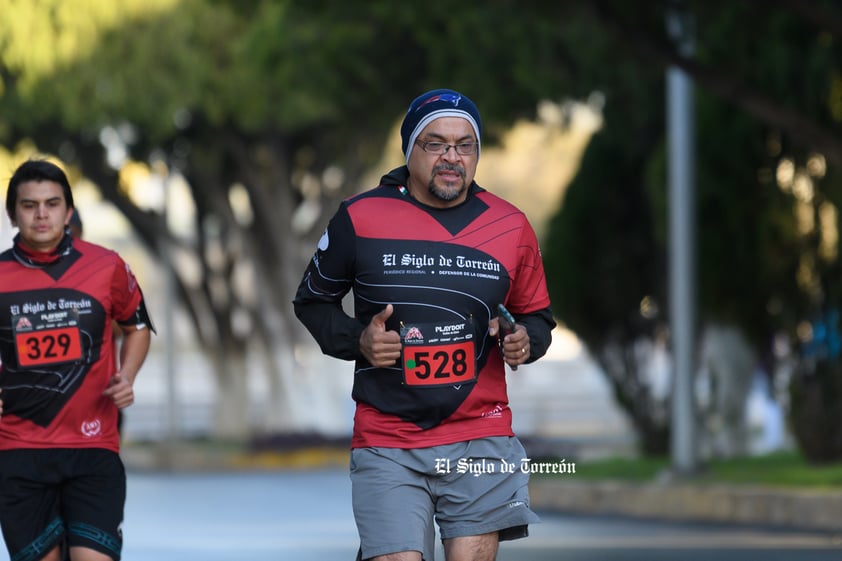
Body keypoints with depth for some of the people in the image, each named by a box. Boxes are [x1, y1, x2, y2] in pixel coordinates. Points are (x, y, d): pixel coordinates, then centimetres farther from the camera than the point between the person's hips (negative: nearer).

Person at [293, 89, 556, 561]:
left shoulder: (511, 226, 5)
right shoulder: (359, 218, -2)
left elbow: (537, 317, 17)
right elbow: (313, 301, 12)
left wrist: (525, 341, -5)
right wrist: (357, 341, -7)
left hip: (480, 444, 2)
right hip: (387, 445, -2)